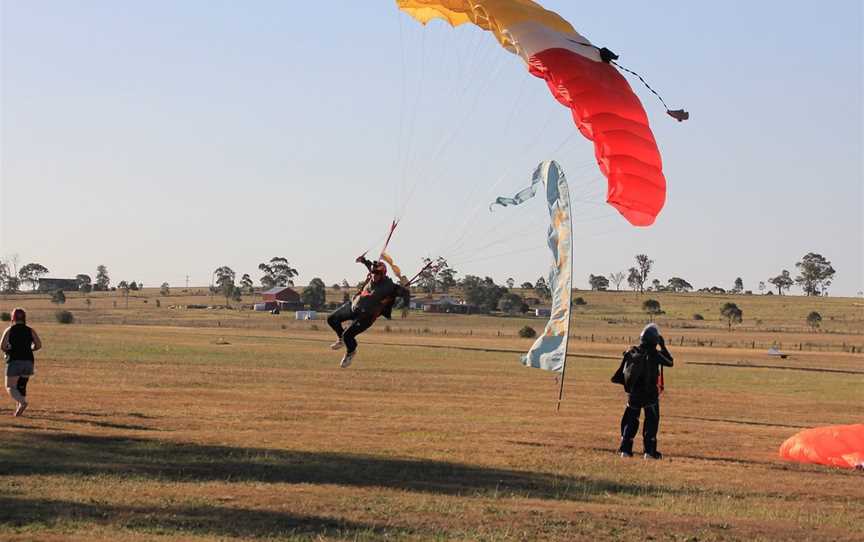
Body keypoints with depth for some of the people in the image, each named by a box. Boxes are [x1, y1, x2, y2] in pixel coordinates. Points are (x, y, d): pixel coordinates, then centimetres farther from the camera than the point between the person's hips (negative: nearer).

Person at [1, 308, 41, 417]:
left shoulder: (9, 330, -1)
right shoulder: (30, 330, 6)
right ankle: (19, 410, 8)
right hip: (28, 361, 4)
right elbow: (38, 345, -1)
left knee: (10, 387, 0)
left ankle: (22, 402, -24)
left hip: (14, 361, -4)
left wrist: (8, 351, 11)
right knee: (22, 386, 15)